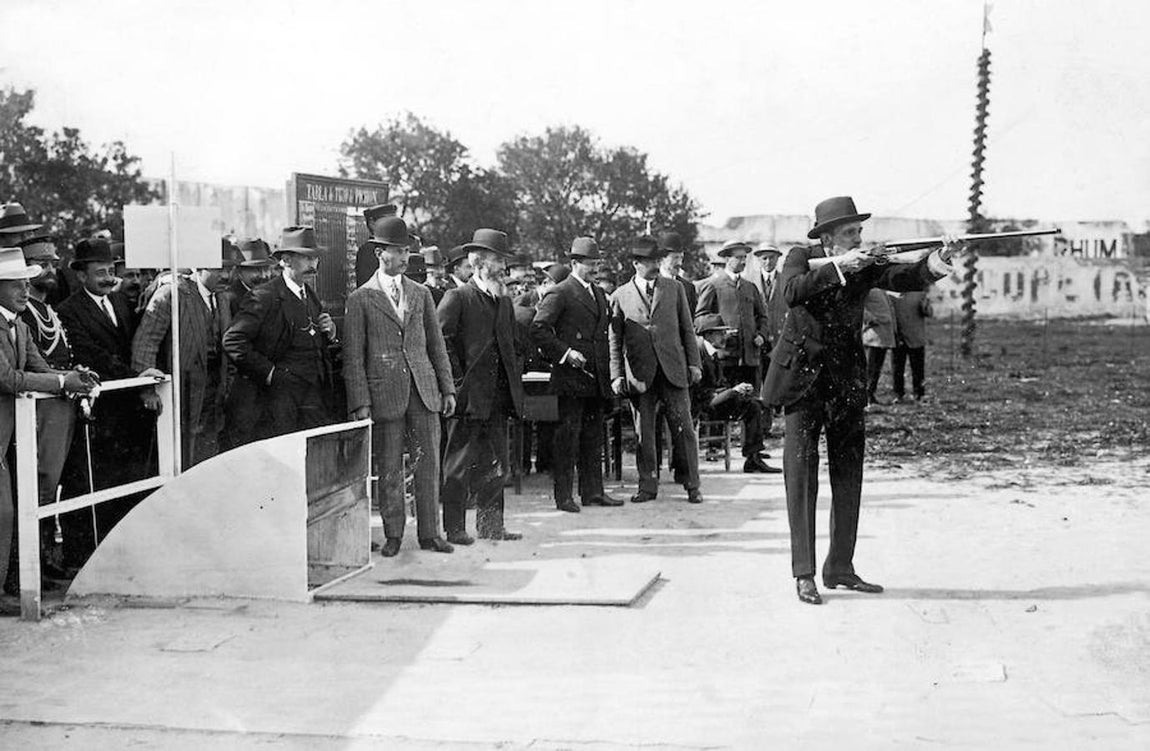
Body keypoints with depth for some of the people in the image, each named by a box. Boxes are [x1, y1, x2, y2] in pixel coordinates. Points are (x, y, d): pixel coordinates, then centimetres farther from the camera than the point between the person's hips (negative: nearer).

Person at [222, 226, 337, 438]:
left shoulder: (311, 296, 16)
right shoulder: (265, 297, -10)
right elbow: (232, 340, -16)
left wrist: (330, 332, 4)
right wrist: (267, 373, -15)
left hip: (318, 395, 7)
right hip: (284, 396, -7)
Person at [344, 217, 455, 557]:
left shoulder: (421, 294, 13)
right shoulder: (360, 299, 1)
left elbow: (436, 345, 16)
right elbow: (353, 356, -1)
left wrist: (448, 388, 9)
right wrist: (360, 402, -8)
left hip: (424, 390, 3)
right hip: (385, 394, -3)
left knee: (428, 464, 4)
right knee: (389, 469, 3)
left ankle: (429, 533, 14)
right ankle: (393, 535, 15)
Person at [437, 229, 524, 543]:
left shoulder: (504, 301, 18)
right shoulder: (457, 297, -5)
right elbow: (439, 338, -13)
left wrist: (515, 385, 14)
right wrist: (456, 379, -15)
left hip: (498, 397, 7)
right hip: (469, 396, -7)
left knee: (497, 465, 9)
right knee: (460, 464, -2)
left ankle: (491, 525, 18)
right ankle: (454, 528, 5)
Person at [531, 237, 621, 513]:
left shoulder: (599, 294, 18)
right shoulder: (560, 294, -7)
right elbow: (538, 329, -14)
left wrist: (608, 372, 17)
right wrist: (565, 352, -18)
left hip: (596, 378, 8)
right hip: (571, 377, -7)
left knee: (593, 435, 10)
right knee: (568, 435, -5)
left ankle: (593, 491, 16)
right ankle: (563, 495, -1)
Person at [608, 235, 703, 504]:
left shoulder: (675, 289, 10)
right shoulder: (620, 297, 6)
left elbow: (687, 330, 12)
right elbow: (614, 340, 7)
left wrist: (694, 363, 5)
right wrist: (616, 376, 0)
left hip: (673, 370, 0)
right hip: (639, 375, 0)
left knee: (683, 429, -1)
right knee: (643, 433, 4)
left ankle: (692, 485, 8)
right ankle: (647, 486, 15)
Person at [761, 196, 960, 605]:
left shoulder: (865, 265, 1)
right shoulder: (801, 258, -6)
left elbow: (902, 277, -16)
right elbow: (793, 292, -26)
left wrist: (933, 264, -36)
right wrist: (838, 268, -34)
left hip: (846, 382, 4)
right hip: (802, 377, -4)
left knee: (848, 477, 7)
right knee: (801, 475, -5)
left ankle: (840, 568, 16)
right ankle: (804, 574, -1)